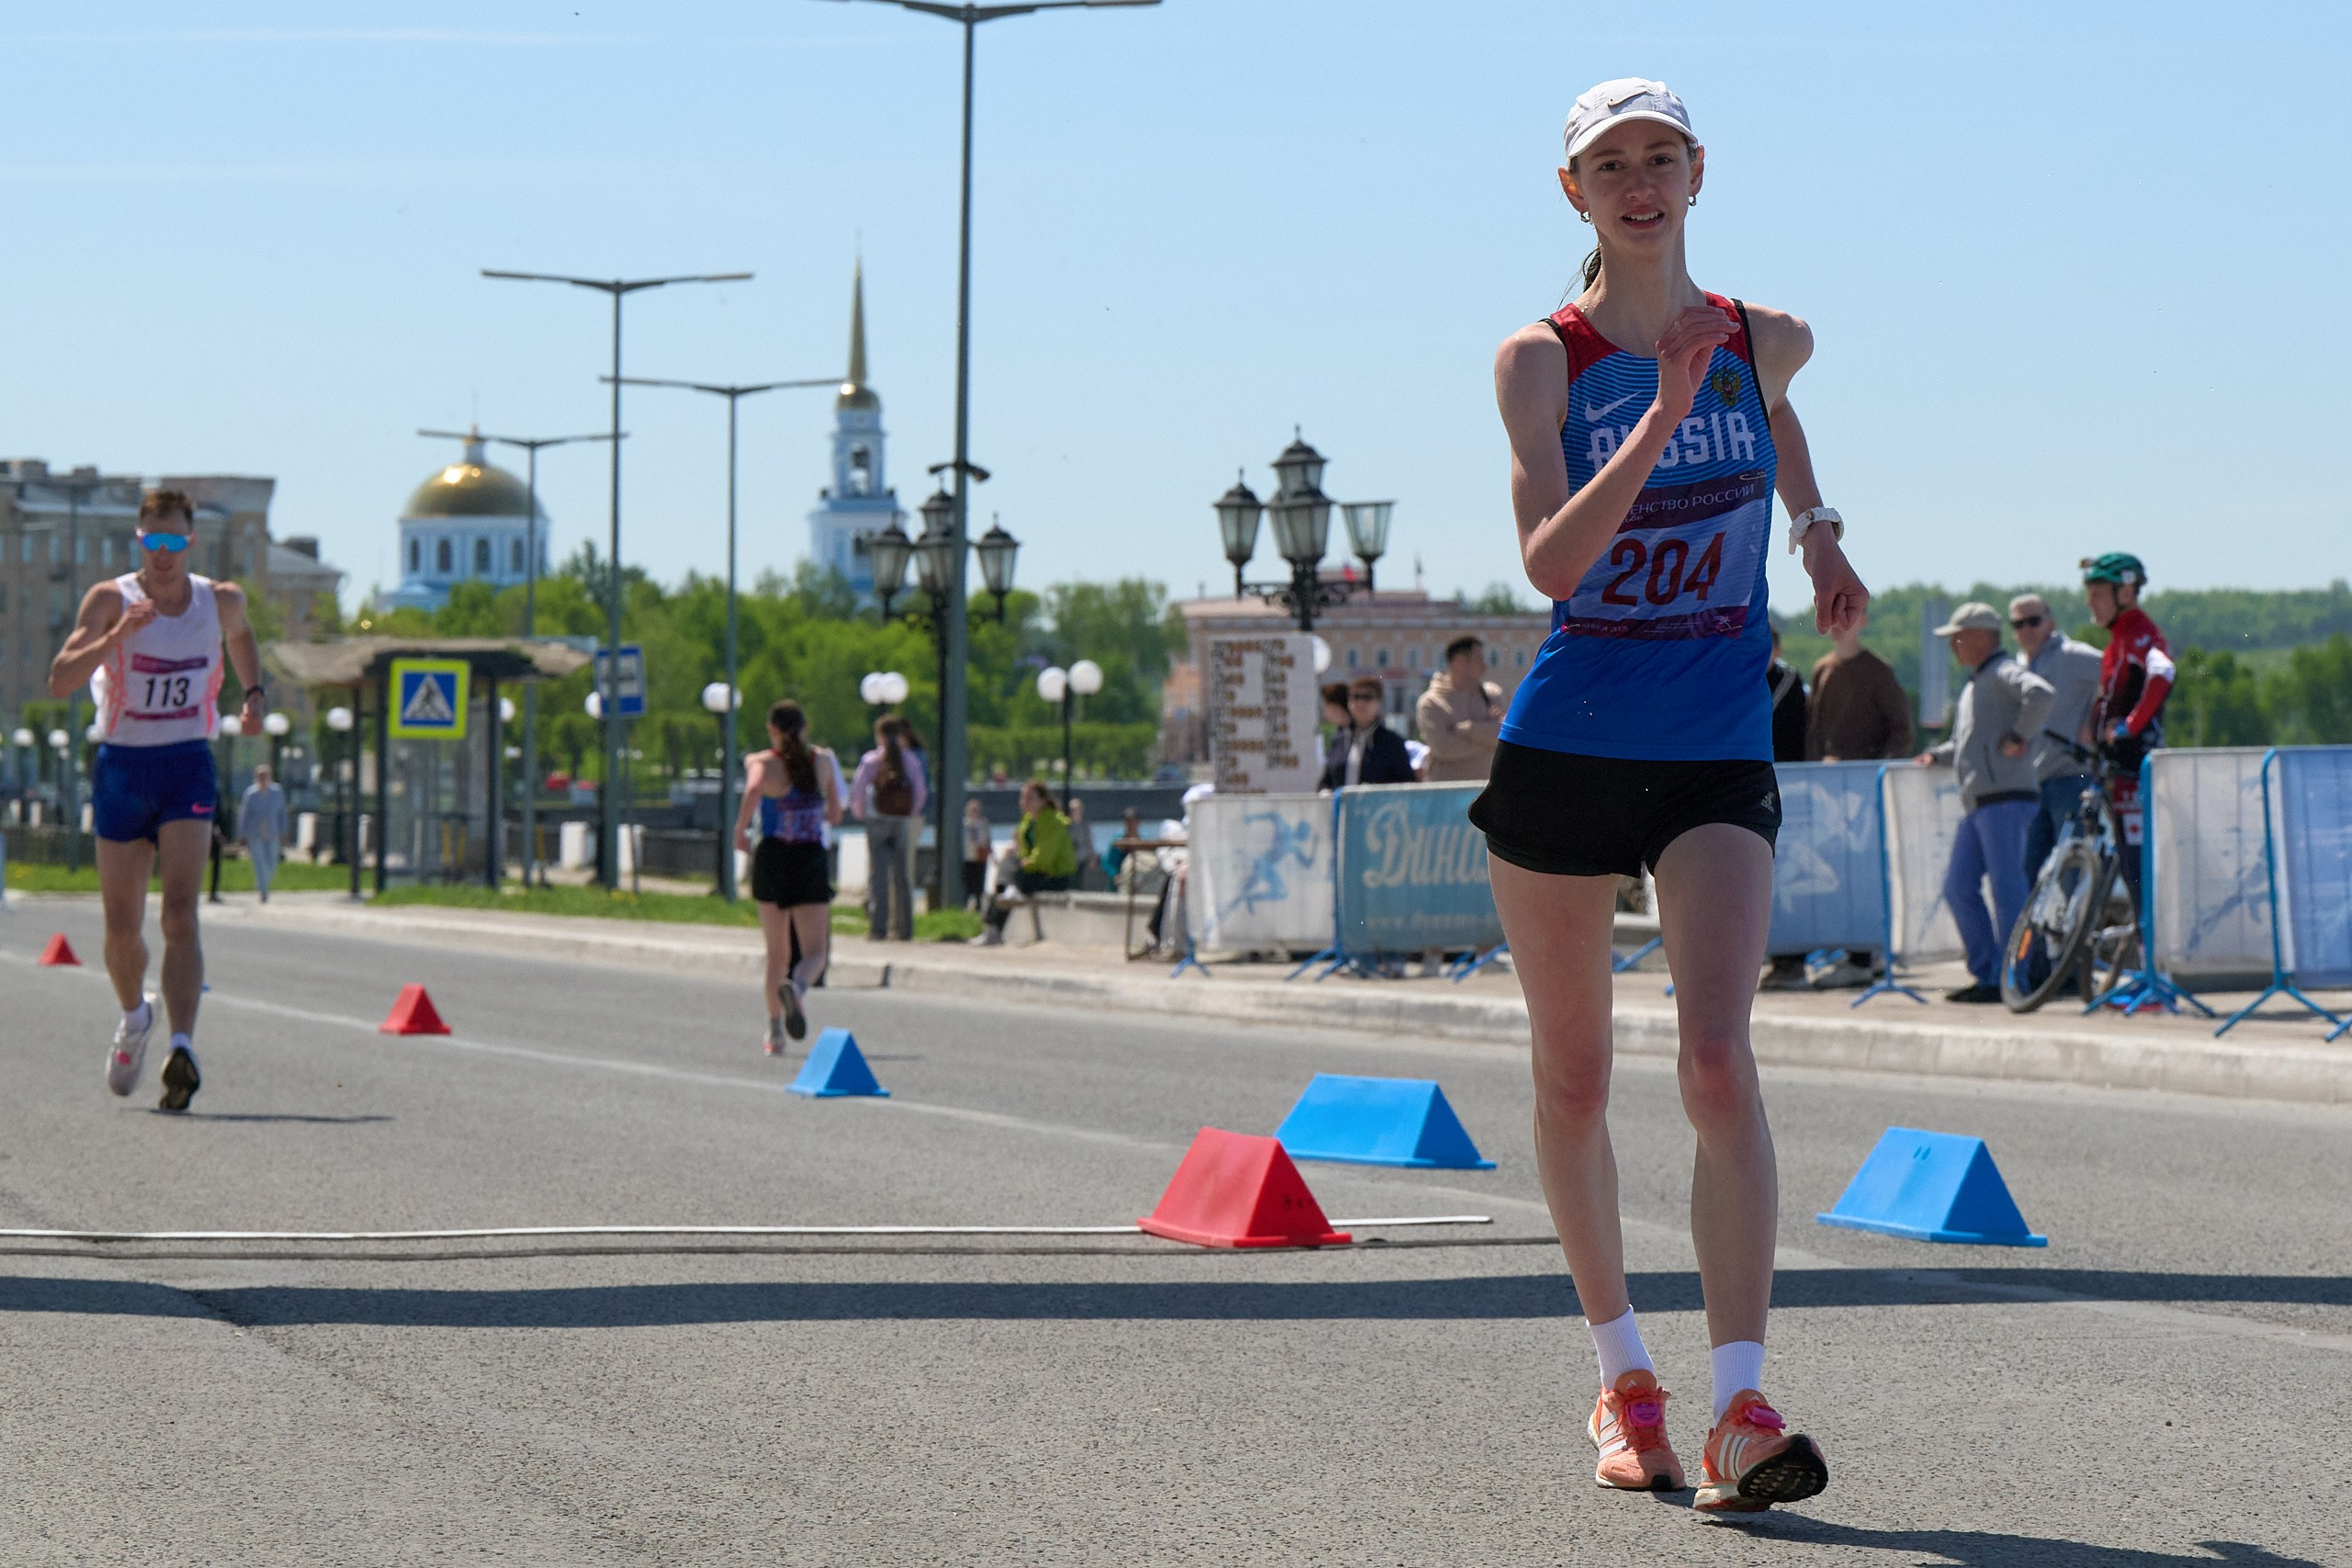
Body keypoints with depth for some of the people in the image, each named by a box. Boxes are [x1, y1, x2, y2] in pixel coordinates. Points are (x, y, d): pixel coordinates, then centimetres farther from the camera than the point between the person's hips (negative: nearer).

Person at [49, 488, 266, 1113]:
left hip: (188, 765, 0)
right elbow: (60, 681, -16)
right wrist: (117, 634, -29)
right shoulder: (110, 599, -6)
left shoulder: (221, 600, 3)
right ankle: (135, 1017, 39)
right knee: (123, 927, 7)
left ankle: (182, 1049, -31)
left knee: (180, 914, -17)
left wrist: (254, 694, 12)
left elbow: (240, 635, 29)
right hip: (121, 765, 0)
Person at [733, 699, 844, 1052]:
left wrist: (740, 831, -12)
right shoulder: (823, 761, 7)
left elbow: (754, 788, -25)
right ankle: (798, 986, -36)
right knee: (815, 952, -1)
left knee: (777, 953, 13)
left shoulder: (761, 762, -2)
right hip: (812, 861, 0)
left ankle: (775, 1033, 12)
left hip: (772, 860, 0)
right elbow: (835, 816, 13)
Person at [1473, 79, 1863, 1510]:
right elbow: (1552, 559, -19)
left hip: (1718, 761, 0)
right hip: (1565, 750, 0)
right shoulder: (1541, 360, -5)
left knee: (1720, 1066, -17)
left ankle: (1742, 1412, -22)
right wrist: (1660, 417, -26)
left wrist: (1817, 528, 21)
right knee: (1573, 1079, 9)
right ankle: (1623, 1378, 27)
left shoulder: (1766, 342, 3)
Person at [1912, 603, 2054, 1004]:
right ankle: (1985, 972, 11)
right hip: (1976, 804, 10)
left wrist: (2018, 737, -19)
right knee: (1958, 887, 6)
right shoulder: (1974, 685, 24)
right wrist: (1938, 756, 17)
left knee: (2007, 889, -7)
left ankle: (2006, 980, -5)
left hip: (2007, 798, -10)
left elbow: (2040, 694, -26)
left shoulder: (2004, 673, -6)